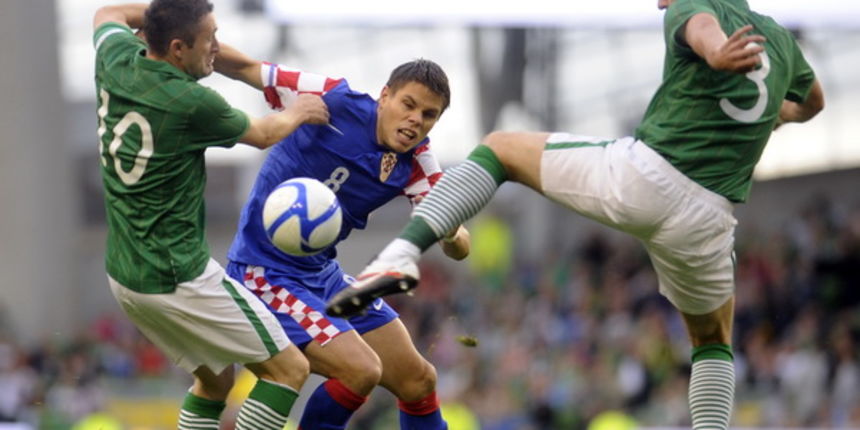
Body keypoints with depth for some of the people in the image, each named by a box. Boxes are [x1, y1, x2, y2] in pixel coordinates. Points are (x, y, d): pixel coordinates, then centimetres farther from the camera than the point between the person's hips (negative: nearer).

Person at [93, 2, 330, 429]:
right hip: (177, 278, -9)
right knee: (289, 369, -3)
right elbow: (261, 134, 1)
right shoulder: (192, 103, -21)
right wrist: (297, 113, 21)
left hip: (124, 273, 9)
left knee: (215, 377, 24)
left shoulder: (116, 61, -2)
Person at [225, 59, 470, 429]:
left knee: (418, 381, 11)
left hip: (324, 274, 8)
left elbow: (459, 248, -7)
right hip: (265, 273, -8)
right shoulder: (335, 103, -19)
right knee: (361, 371, -22)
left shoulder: (415, 162, -3)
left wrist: (452, 235, -30)